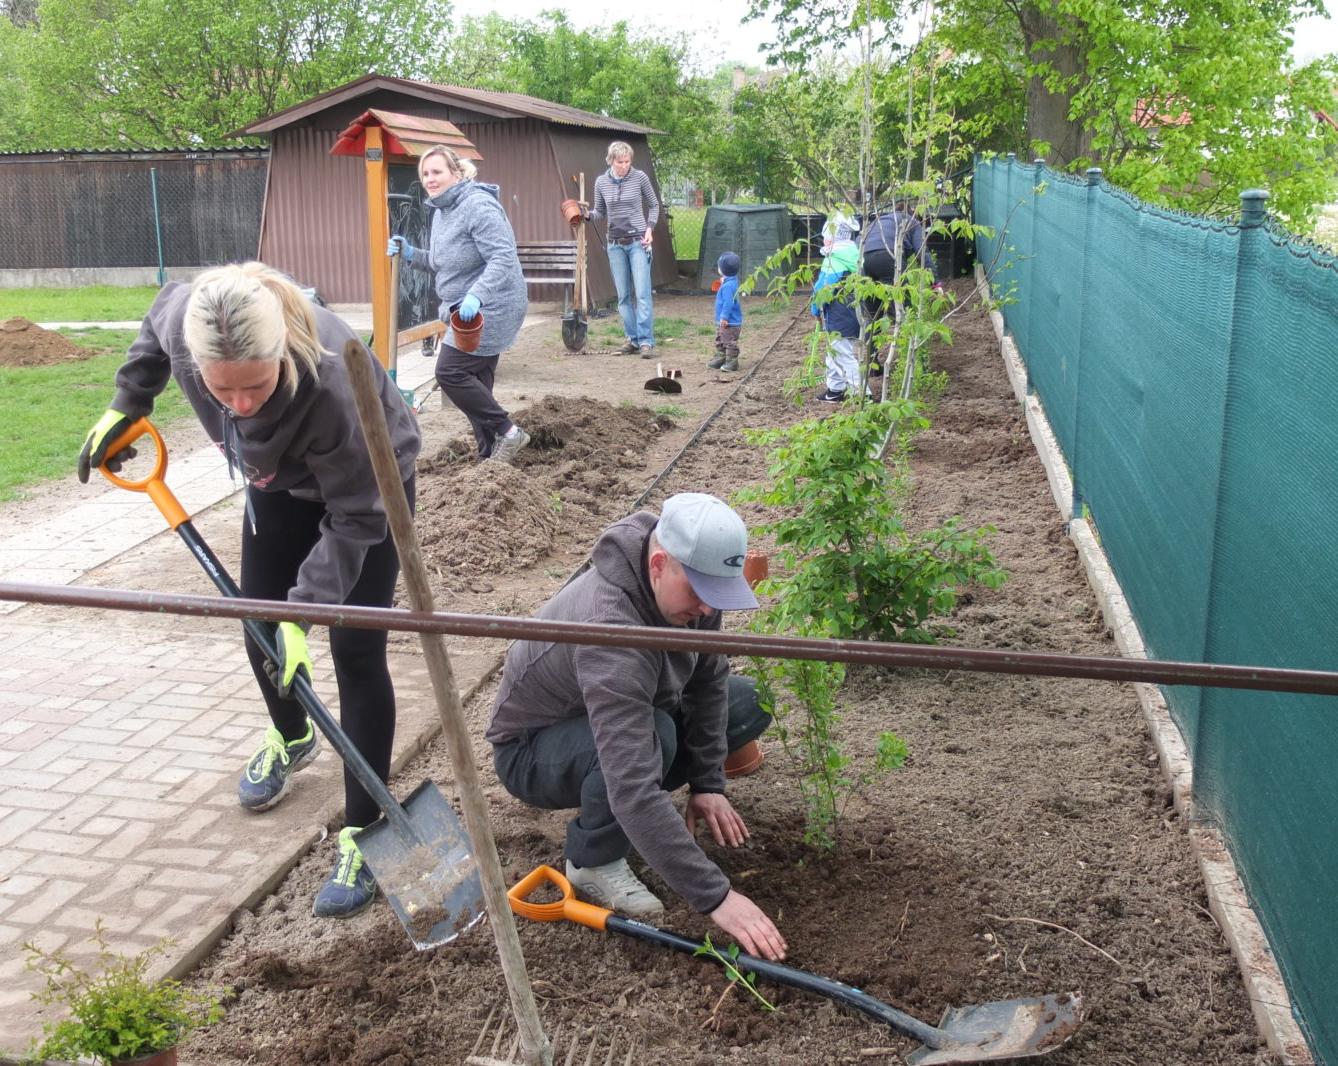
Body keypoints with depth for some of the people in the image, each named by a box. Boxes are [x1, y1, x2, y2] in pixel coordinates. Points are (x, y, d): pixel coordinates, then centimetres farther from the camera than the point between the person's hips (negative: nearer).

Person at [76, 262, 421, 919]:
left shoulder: (329, 383, -45)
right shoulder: (183, 322, -31)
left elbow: (351, 519, -32)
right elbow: (159, 317, -2)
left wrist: (303, 610, -35)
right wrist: (126, 406, 1)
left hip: (370, 485, -5)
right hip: (283, 480, 6)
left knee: (354, 652, -9)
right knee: (262, 627, 14)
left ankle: (363, 834, 0)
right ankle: (291, 739, 45)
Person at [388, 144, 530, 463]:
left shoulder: (478, 206, -18)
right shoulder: (440, 212, 13)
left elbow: (503, 257, -27)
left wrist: (476, 296, -38)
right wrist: (411, 255, 7)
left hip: (491, 307, -10)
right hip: (470, 309, 10)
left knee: (450, 371, -13)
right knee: (476, 382, 11)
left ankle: (506, 431, -4)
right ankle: (491, 454, 18)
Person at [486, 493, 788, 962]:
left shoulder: (690, 582, -18)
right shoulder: (610, 629, -42)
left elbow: (709, 677, -2)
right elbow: (633, 788, -46)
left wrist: (707, 783, -10)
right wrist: (715, 896, -45)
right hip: (532, 749, -8)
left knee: (749, 702, -4)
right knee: (647, 738, -38)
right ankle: (593, 862, -12)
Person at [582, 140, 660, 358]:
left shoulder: (640, 177, -5)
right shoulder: (601, 182, 2)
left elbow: (654, 205, 7)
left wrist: (650, 228, -6)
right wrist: (588, 215, -8)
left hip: (638, 242, -3)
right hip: (615, 244, 3)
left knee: (642, 293, -10)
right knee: (623, 296, 5)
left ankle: (646, 341, -10)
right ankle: (633, 339, 12)